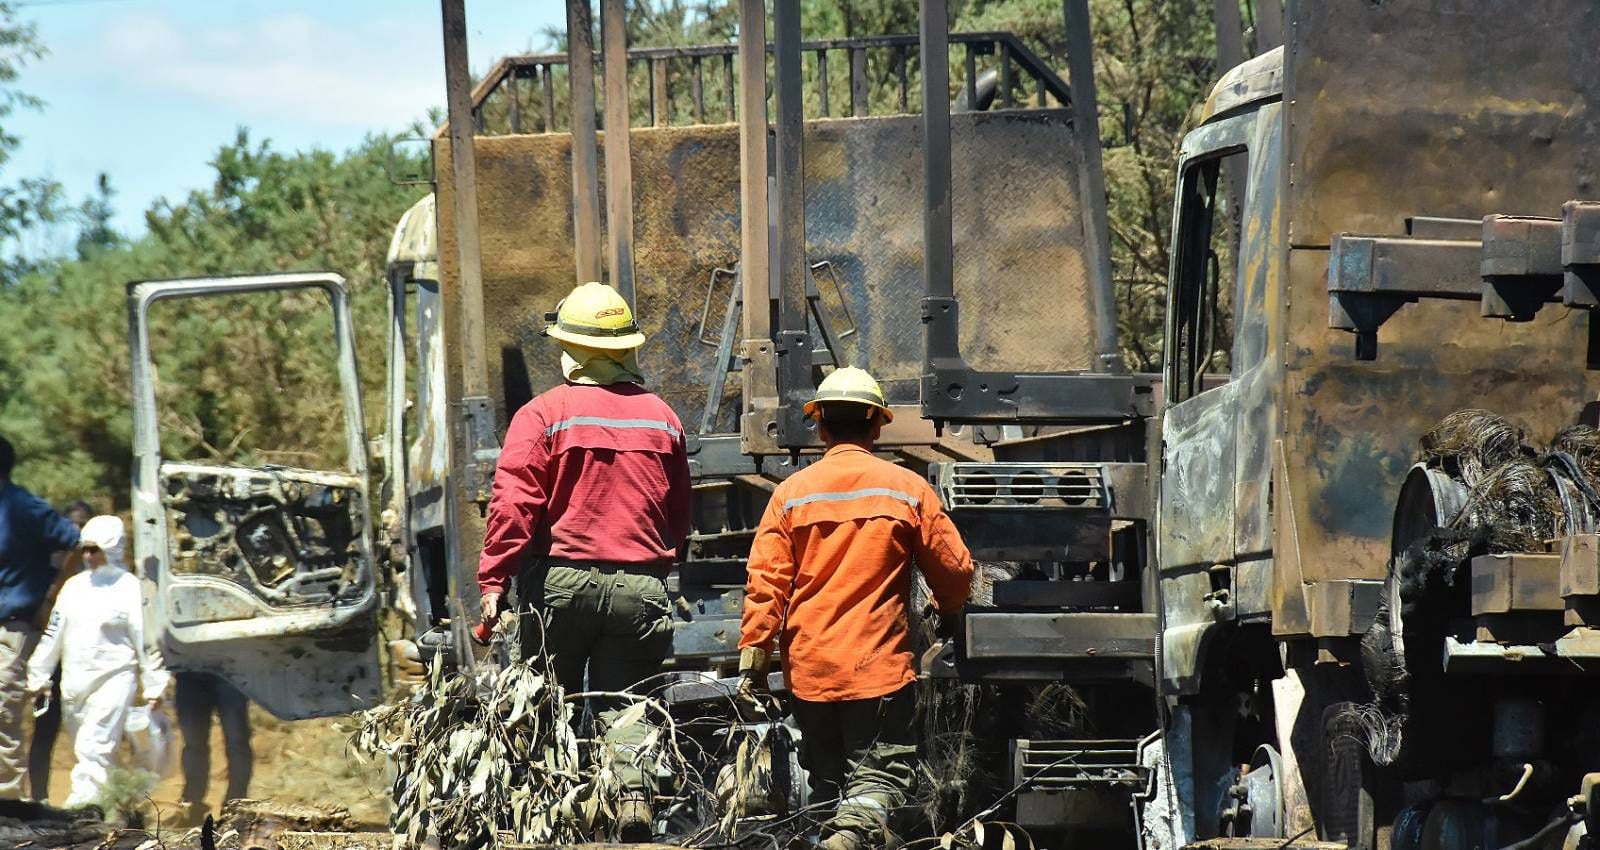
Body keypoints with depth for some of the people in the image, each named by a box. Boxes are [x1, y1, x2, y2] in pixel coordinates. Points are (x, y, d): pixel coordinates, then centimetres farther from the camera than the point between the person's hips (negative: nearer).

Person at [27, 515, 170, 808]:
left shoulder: (130, 588, -4)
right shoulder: (74, 586, 13)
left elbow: (146, 640, -4)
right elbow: (54, 633, 17)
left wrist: (154, 686, -5)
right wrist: (38, 676, 16)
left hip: (114, 677, -7)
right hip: (74, 682, 7)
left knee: (94, 751, -16)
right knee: (84, 749, 9)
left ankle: (81, 806, -24)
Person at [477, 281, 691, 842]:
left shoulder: (544, 414, -3)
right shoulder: (661, 418, 10)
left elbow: (513, 503, -11)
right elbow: (679, 517, 17)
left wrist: (494, 580, -12)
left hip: (562, 580, -2)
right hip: (642, 585, 3)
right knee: (622, 705, 5)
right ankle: (633, 787, -19)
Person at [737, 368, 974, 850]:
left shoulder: (792, 492, 3)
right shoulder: (907, 489, 0)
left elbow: (765, 581, -2)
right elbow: (954, 571, 5)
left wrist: (752, 660, 1)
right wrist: (947, 610, 27)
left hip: (810, 666, 2)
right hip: (879, 666, -2)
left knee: (827, 782, 15)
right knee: (879, 776, -6)